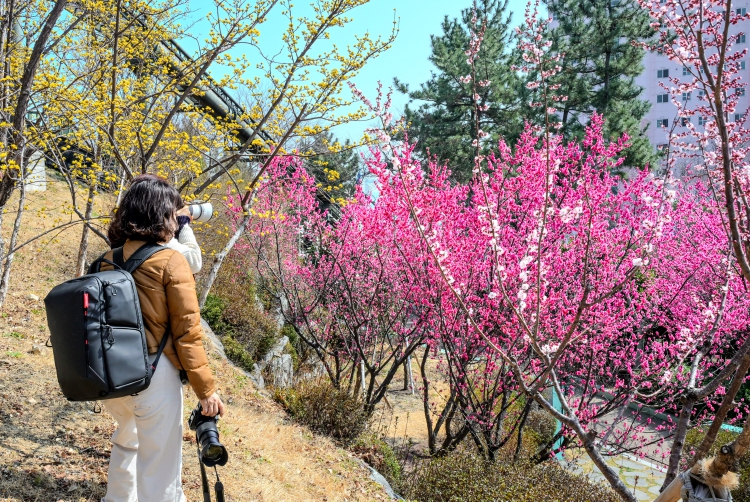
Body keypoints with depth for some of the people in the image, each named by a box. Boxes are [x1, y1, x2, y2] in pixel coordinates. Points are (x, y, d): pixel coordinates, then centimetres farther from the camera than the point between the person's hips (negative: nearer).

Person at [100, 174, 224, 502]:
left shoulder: (108, 261, 4)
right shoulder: (171, 261, -12)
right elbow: (187, 332, -13)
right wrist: (206, 389, -8)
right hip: (154, 375, -6)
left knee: (126, 440, 33)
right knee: (159, 472, 7)